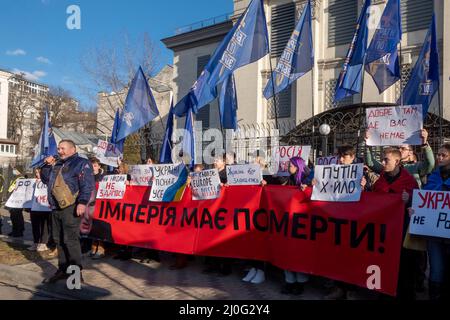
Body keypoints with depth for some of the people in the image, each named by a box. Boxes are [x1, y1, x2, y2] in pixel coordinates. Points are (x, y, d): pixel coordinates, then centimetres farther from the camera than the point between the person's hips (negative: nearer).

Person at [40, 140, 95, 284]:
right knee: (59, 240, 13)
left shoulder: (81, 163, -4)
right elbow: (45, 179, 28)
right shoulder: (57, 164, 22)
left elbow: (87, 185, -14)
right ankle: (63, 269, 23)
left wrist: (82, 202, -23)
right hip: (56, 208, 9)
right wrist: (47, 165, 13)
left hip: (71, 207, -9)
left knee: (70, 239, -9)